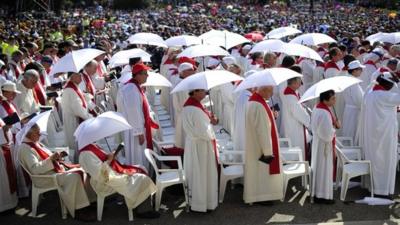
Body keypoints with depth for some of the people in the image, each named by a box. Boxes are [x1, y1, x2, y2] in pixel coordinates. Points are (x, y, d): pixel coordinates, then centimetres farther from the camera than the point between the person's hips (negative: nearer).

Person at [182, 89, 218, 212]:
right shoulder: (195, 109, -25)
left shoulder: (189, 105, 5)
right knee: (202, 173, 3)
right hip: (200, 146, -9)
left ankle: (194, 200, 29)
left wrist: (209, 120, 0)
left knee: (195, 173, 17)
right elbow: (203, 131, -25)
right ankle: (201, 203, 14)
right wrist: (211, 122, -7)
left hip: (193, 143, 9)